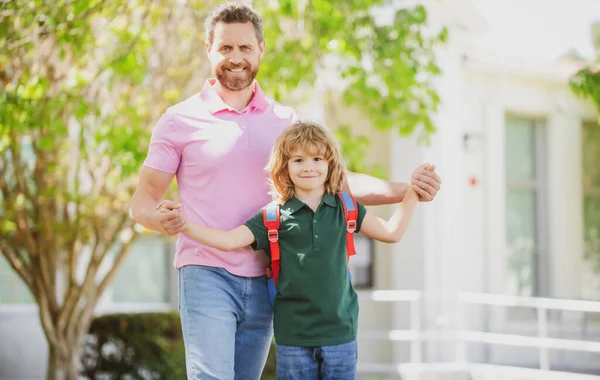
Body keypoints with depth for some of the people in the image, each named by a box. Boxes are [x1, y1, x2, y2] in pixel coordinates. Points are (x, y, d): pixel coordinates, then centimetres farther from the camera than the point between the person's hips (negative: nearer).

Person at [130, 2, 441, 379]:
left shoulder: (284, 121, 10)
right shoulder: (180, 120, 1)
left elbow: (340, 181, 8)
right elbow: (144, 198, 0)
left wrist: (406, 190, -8)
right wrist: (159, 219, -25)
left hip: (262, 282, 4)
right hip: (206, 275, -4)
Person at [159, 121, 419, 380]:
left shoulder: (344, 208, 5)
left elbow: (391, 233, 9)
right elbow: (229, 241, -7)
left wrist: (412, 194, 3)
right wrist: (183, 225, -18)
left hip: (340, 331, 1)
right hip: (293, 335, -1)